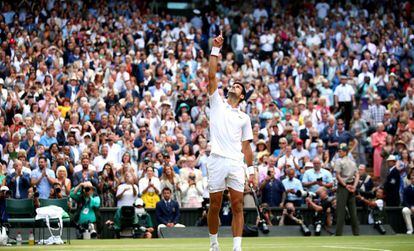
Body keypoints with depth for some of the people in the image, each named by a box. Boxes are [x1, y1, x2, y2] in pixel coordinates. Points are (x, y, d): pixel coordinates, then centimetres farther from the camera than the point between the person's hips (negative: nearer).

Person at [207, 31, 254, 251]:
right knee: (215, 206, 1)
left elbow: (246, 145, 18)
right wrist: (215, 50, -1)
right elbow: (212, 76, 4)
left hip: (236, 163, 2)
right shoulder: (217, 104, 14)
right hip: (217, 161, -2)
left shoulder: (244, 118, 18)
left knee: (237, 206, -4)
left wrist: (251, 168, 9)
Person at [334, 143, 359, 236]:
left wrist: (345, 185, -10)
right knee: (353, 210, 9)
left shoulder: (339, 161, -6)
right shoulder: (353, 162, 14)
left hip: (343, 186, -6)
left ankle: (339, 233, -9)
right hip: (352, 187, 6)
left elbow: (338, 176, -13)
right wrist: (354, 186, -3)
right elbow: (357, 175, 7)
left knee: (341, 210, -6)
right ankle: (356, 232, 9)